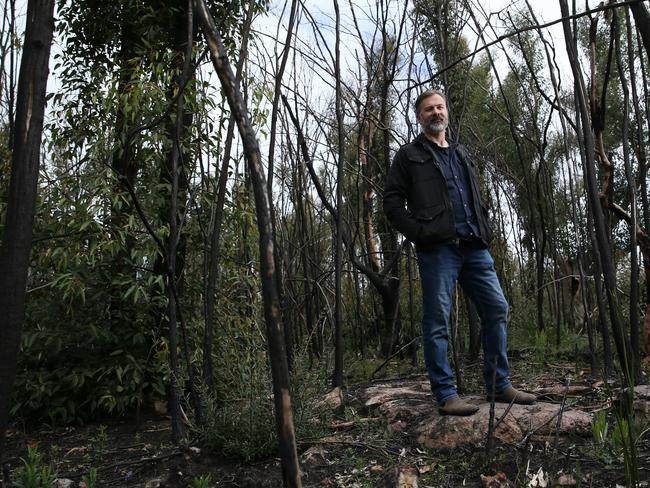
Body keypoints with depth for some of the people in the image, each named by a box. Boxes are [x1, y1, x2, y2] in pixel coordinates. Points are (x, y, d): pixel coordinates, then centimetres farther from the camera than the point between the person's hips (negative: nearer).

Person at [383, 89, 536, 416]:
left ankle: (498, 386, 17)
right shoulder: (409, 155, 8)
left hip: (474, 248, 6)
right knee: (437, 322, -4)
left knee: (497, 309, 5)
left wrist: (485, 231, 11)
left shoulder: (462, 154, 25)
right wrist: (419, 233, -12)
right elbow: (392, 202, -1)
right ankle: (446, 395, 4)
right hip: (437, 248, -6)